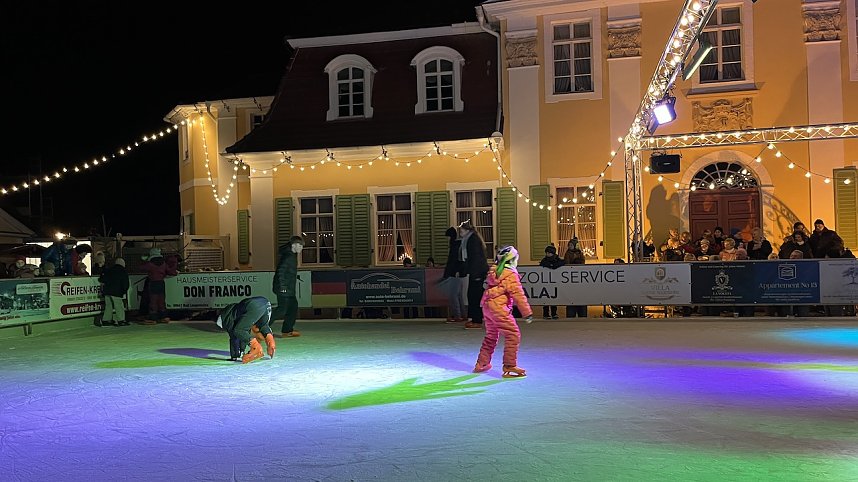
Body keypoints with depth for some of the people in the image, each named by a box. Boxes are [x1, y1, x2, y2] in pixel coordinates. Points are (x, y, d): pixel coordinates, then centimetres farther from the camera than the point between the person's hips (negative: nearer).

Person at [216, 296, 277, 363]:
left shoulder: (227, 318, 17)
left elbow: (233, 337, 16)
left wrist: (234, 357, 23)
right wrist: (241, 352, 54)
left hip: (254, 307, -8)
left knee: (238, 331, 0)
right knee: (262, 325, 35)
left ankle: (256, 349, -9)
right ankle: (270, 339, 8)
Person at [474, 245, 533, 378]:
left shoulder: (493, 271, 12)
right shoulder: (511, 274, -10)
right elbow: (518, 295, -12)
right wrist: (527, 313, -10)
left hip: (487, 306, 9)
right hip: (498, 307, -9)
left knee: (491, 336, 23)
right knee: (513, 335, -4)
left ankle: (481, 364, 31)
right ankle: (509, 367, -6)